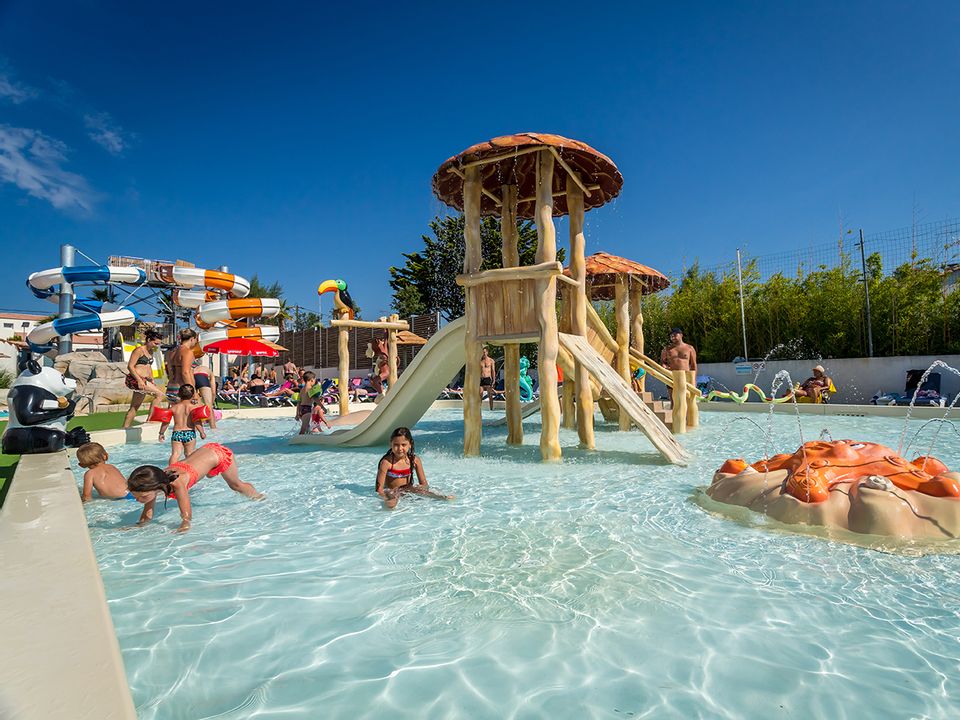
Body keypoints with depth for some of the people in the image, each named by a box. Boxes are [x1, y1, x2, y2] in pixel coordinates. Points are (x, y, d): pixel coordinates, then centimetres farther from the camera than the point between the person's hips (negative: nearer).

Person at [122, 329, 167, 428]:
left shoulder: (151, 351, 17)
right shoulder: (139, 350, -9)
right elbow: (130, 366, -14)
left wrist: (152, 380, 17)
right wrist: (139, 380, -22)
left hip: (143, 381, 9)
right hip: (135, 379, -9)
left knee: (134, 408, 12)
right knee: (160, 395, -20)